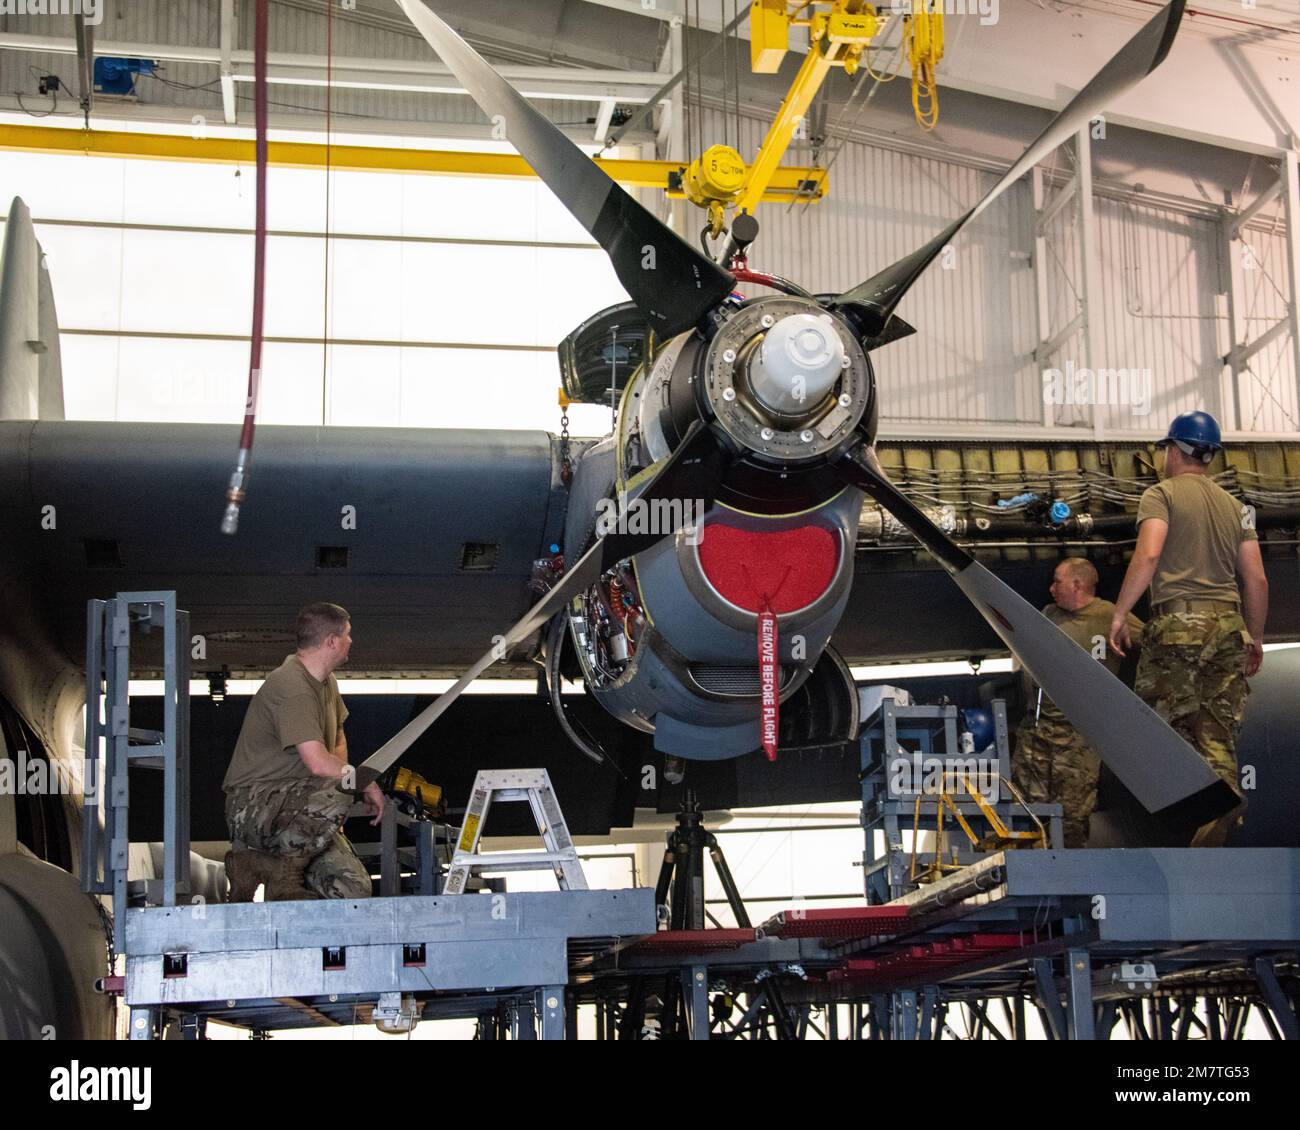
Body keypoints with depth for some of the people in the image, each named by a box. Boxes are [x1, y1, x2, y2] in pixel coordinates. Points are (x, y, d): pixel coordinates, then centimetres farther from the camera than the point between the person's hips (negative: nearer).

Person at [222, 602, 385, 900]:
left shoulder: (326, 681, 14)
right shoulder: (292, 686, -19)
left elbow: (338, 737, 31)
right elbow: (318, 763, -27)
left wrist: (341, 771, 10)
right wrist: (366, 783, -11)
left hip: (298, 808, 9)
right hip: (252, 805, -9)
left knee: (356, 890, -9)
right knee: (335, 794, -37)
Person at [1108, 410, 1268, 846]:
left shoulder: (1162, 493, 1)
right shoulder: (1234, 505, 17)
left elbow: (1148, 555, -15)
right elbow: (1257, 580, 13)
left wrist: (1119, 614, -9)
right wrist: (1255, 638, 22)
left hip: (1177, 622, -5)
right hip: (1228, 623, 5)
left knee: (1169, 723, 0)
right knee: (1218, 729, 4)